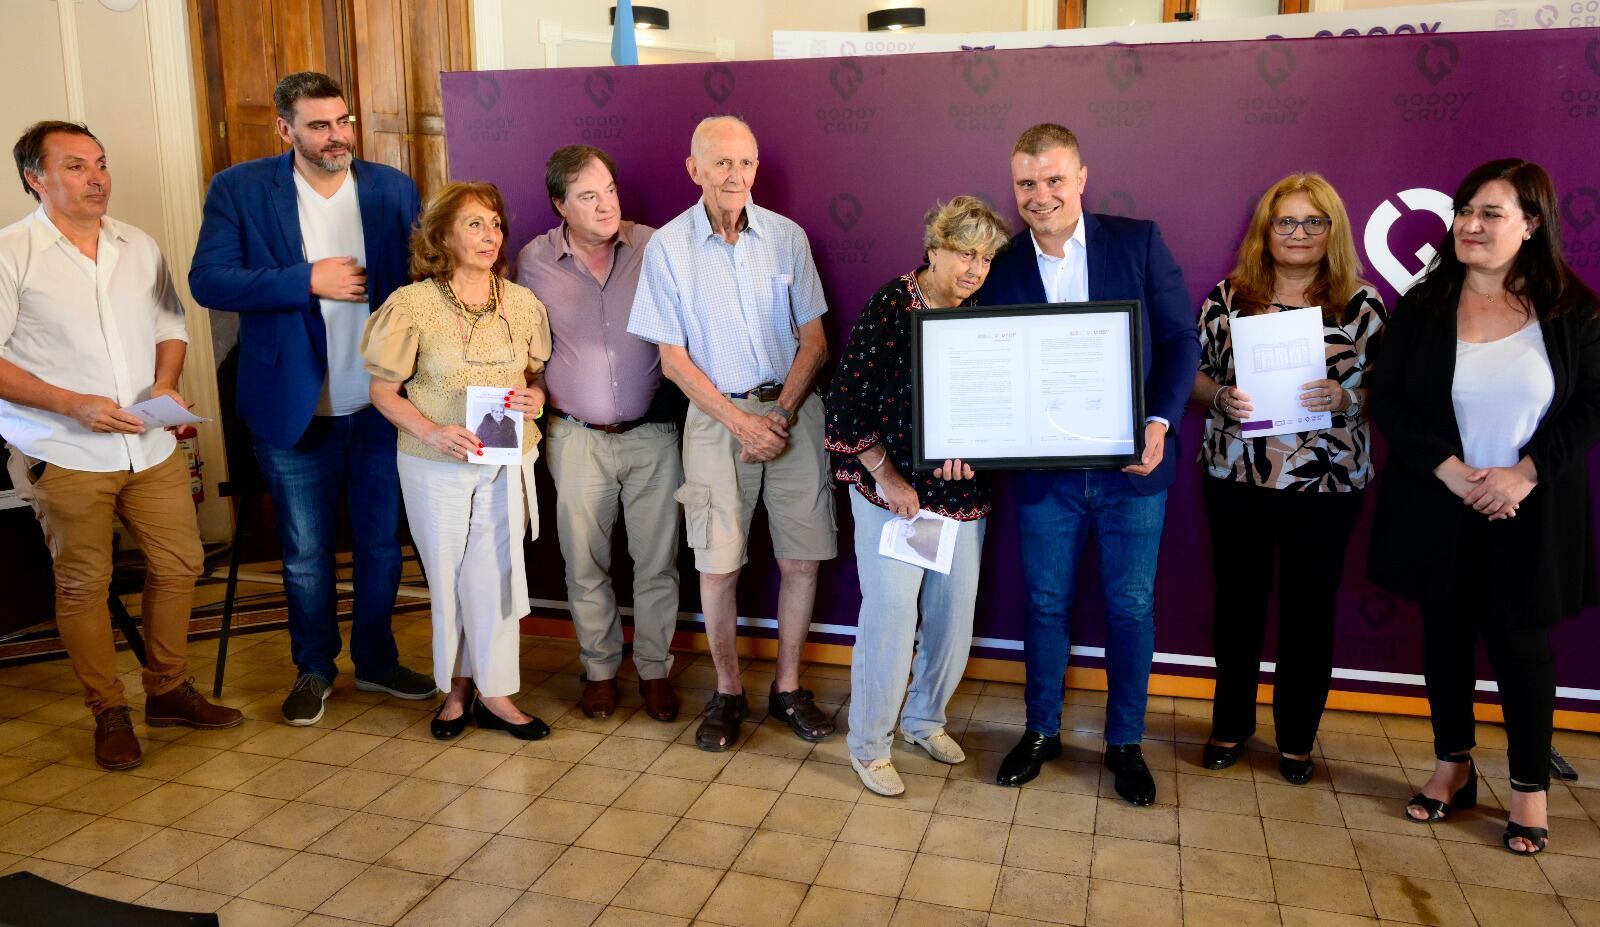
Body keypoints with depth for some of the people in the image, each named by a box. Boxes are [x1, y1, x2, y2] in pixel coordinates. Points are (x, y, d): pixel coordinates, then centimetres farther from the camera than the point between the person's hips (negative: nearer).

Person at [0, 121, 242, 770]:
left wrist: (166, 383, -3)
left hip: (151, 447, 5)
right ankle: (108, 713, 20)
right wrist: (72, 404, -18)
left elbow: (169, 327, 16)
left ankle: (168, 691, 27)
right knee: (83, 585, 5)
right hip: (64, 455, -5)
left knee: (179, 564, 9)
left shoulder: (140, 247, 10)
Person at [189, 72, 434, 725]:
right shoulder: (238, 190, -3)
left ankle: (376, 660, 34)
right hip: (296, 406, -1)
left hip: (382, 402, 2)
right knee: (306, 553, 11)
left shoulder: (394, 189, 2)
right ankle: (313, 669, 32)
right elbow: (208, 281, -11)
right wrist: (307, 280, -18)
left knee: (382, 543, 14)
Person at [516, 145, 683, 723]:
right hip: (577, 437, 1)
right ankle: (600, 669, 27)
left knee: (657, 562, 6)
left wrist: (684, 402, 1)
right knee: (585, 565, 9)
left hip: (653, 433, 0)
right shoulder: (534, 261, -1)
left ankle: (654, 669, 24)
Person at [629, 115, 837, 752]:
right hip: (716, 414, -1)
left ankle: (788, 687, 21)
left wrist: (781, 412, -10)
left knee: (802, 557, 3)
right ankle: (728, 692, 19)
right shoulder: (667, 247, -2)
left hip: (793, 409, 2)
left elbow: (815, 339, 4)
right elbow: (672, 359, -2)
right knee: (717, 564, -1)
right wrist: (741, 421, -11)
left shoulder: (787, 236, 2)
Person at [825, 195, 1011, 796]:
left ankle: (924, 720, 34)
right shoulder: (890, 306, -10)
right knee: (891, 615, -5)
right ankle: (869, 746, 14)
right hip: (893, 490, -5)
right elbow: (848, 402, -11)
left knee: (956, 612, 10)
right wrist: (888, 478, -12)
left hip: (962, 493, 5)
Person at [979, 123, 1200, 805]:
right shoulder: (1002, 266, 0)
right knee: (1045, 605, 12)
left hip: (1132, 465, 0)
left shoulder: (1137, 241, -3)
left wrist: (1159, 424, -14)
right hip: (1045, 468, 1)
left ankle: (1125, 743, 28)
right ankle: (1040, 731, 32)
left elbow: (1181, 339, -2)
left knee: (1131, 607, 10)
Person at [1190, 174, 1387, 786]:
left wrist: (1343, 397, -18)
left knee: (1309, 609, 9)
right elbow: (1194, 372, 6)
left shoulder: (1362, 304, 1)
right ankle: (1230, 724, 30)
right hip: (1236, 479, 1)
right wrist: (1221, 397, -14)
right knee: (1238, 600, 12)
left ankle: (1296, 738, 28)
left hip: (1326, 485, 0)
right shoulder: (1228, 296, 3)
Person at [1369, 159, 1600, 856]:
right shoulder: (1422, 307, 0)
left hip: (1530, 512, -1)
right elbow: (1389, 401, -4)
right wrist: (1450, 470, -16)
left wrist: (1526, 472, -16)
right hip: (1438, 507, 1)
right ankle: (1452, 766, 30)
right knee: (1446, 635, 12)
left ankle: (1530, 786, 24)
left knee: (1521, 643, 6)